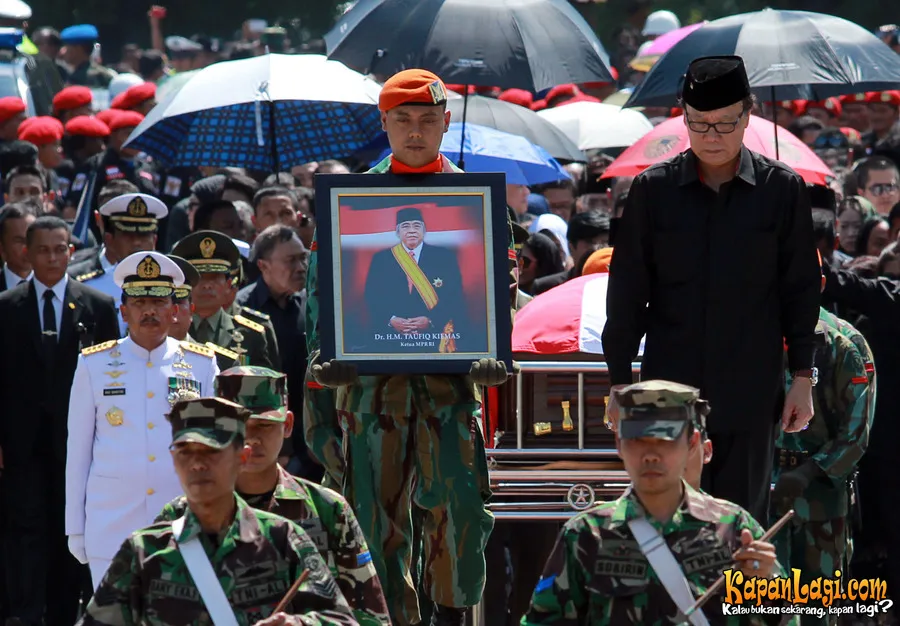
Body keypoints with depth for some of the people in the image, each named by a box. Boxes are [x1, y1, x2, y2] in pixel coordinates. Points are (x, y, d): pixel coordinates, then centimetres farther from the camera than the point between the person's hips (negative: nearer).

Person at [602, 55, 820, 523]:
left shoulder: (782, 190, 0)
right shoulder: (653, 190, 1)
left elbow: (801, 290, 6)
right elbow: (626, 291, 5)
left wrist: (802, 377, 4)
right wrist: (620, 381, 3)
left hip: (750, 396, 0)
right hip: (669, 394, 0)